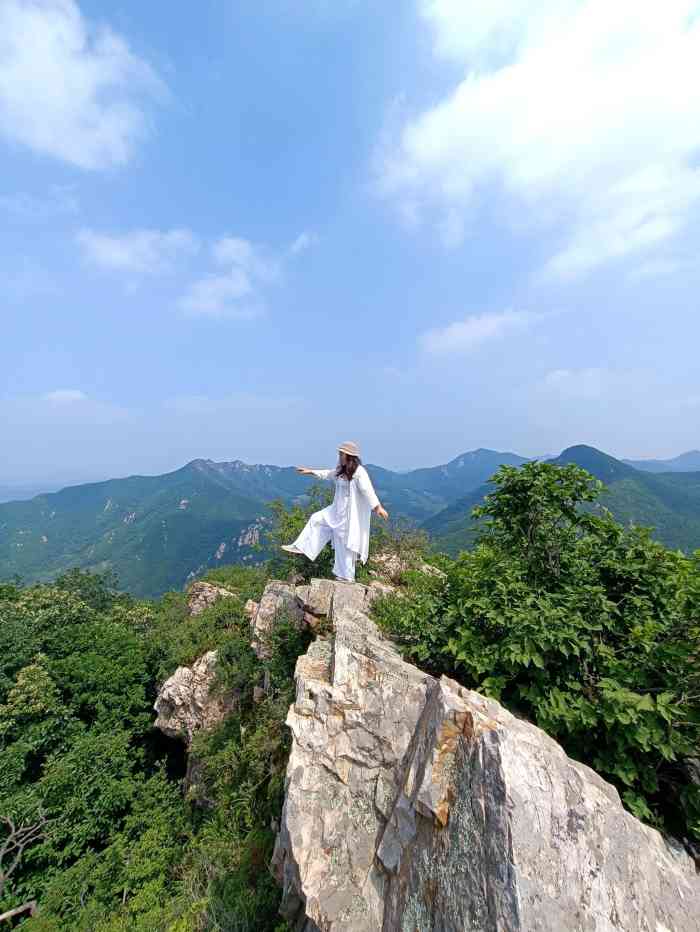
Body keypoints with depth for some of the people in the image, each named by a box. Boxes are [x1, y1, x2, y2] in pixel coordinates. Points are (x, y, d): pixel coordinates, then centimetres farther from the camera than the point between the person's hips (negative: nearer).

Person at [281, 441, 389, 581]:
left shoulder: (359, 472, -20)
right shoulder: (342, 470, 7)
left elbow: (368, 490, -29)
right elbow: (329, 474, 23)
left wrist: (377, 507, -37)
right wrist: (311, 472, 26)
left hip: (352, 513, -9)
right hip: (338, 510, 9)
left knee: (345, 542, 1)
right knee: (317, 519, 15)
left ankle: (347, 576, 18)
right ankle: (301, 547, 28)